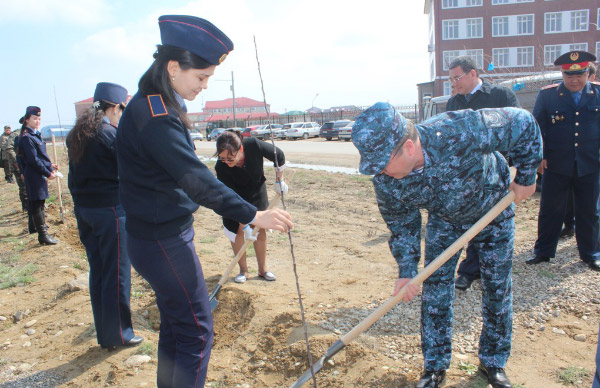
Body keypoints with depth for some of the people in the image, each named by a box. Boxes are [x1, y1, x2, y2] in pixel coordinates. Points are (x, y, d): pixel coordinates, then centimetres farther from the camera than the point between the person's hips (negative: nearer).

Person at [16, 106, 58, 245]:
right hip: (34, 175, -10)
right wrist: (48, 173, -17)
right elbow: (33, 160, -19)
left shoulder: (35, 134, 13)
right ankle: (43, 235, -3)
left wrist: (49, 165, 8)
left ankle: (37, 225, 38)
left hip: (39, 175, 10)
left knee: (37, 202, 22)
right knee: (37, 204, -6)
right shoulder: (26, 137, -16)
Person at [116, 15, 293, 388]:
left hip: (165, 234, 11)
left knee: (175, 326, 21)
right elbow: (196, 178, -30)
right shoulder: (154, 116, -24)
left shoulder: (161, 105, 8)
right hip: (163, 242, -10)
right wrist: (253, 215, -30)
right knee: (197, 333, -1)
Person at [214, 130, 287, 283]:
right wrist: (244, 224, -29)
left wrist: (279, 180, -8)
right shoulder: (221, 167, -33)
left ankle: (262, 269, 20)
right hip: (236, 196, -1)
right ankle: (243, 270, 14)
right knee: (237, 231, -4)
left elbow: (279, 156, -14)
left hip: (257, 193, 1)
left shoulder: (254, 145, -34)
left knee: (260, 230, 6)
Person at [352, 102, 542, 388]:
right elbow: (402, 227, -12)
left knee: (497, 289, 7)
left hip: (493, 209, -1)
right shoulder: (385, 182, -30)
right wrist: (407, 271, -18)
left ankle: (493, 362, 29)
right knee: (435, 291, -2)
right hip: (443, 220, 2)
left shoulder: (462, 131, -43)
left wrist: (526, 177, -17)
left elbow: (523, 123, -26)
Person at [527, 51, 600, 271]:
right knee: (550, 210, 6)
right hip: (556, 165, -1)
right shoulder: (547, 94, -1)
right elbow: (537, 127, 2)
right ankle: (543, 252, 19)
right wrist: (540, 156, -5)